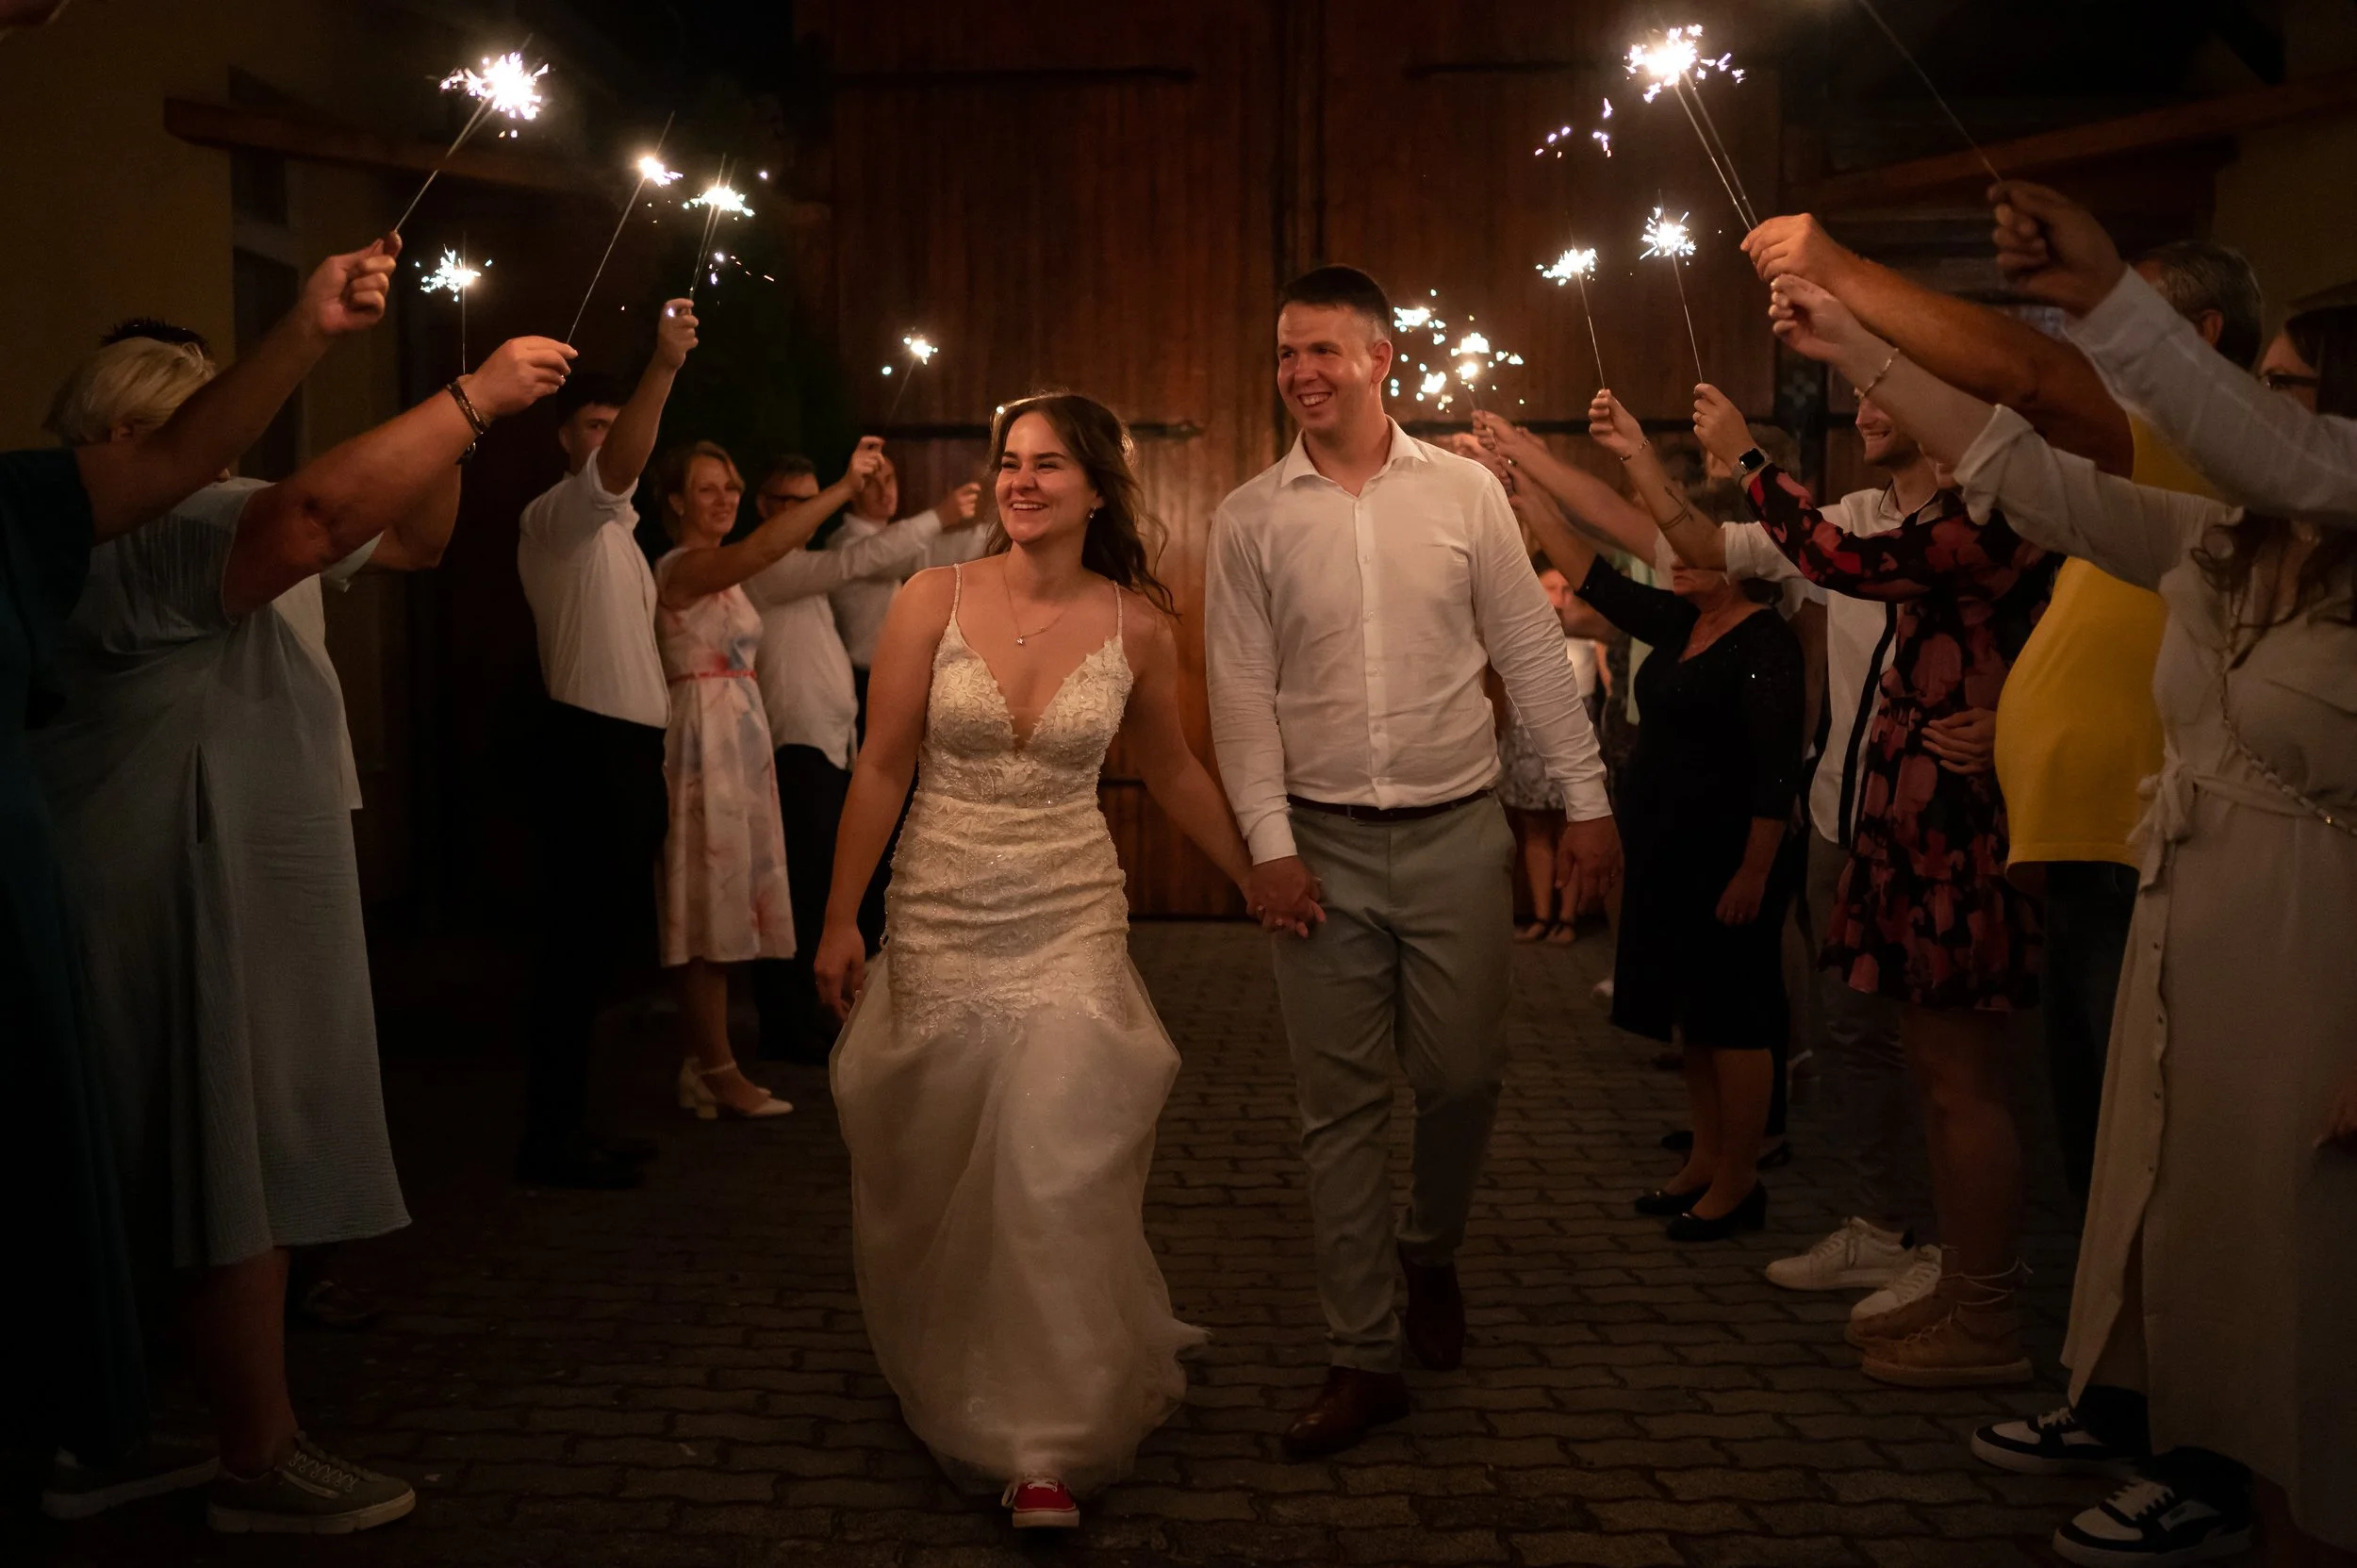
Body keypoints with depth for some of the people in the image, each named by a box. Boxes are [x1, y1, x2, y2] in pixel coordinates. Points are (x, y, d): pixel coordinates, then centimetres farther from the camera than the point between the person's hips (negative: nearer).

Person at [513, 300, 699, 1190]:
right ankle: (549, 1139, -5)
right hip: (588, 744, -9)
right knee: (577, 939, -9)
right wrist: (664, 366, -40)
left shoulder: (615, 531, 24)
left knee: (603, 939, 12)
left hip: (630, 746, 9)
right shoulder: (554, 515, -6)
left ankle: (570, 1122, 20)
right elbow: (618, 469, -28)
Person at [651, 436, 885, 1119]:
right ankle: (719, 1072, -3)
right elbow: (762, 547, -31)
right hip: (705, 742, -9)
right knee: (712, 905, -7)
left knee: (724, 906, 8)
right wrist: (846, 484, -35)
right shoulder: (681, 568, -12)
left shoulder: (724, 575, 19)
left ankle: (697, 1069, 13)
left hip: (742, 742, 9)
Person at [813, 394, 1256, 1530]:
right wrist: (839, 918, -1)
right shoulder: (933, 601, -4)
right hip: (940, 922, 1)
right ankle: (953, 1404, 37)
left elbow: (1171, 772, 11)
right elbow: (882, 768, -2)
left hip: (1071, 926, -1)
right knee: (933, 1182, 12)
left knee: (1056, 1178, -6)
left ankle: (1046, 1447, 9)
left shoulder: (1136, 626, -3)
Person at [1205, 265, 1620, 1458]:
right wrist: (1270, 844, -7)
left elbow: (1531, 652, 3)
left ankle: (1432, 1256, 36)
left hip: (1458, 832, 0)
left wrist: (1586, 800, 1)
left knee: (1462, 1077, 5)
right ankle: (1362, 1360, 11)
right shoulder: (1249, 519, 2)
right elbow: (1242, 693, 0)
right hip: (1323, 845, 0)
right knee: (1340, 1104, 3)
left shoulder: (1463, 491, 2)